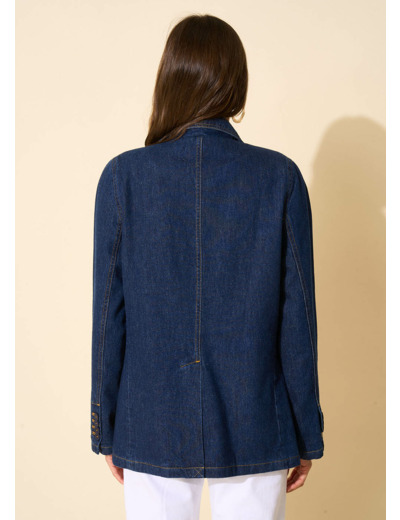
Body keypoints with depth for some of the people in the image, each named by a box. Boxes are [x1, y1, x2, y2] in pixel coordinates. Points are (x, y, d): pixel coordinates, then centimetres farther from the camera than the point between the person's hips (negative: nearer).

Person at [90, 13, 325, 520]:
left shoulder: (123, 177, -8)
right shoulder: (280, 177, -9)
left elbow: (109, 313, -5)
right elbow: (297, 317, -7)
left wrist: (105, 428, 7)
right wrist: (307, 434, 5)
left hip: (151, 428, 1)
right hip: (253, 431, 0)